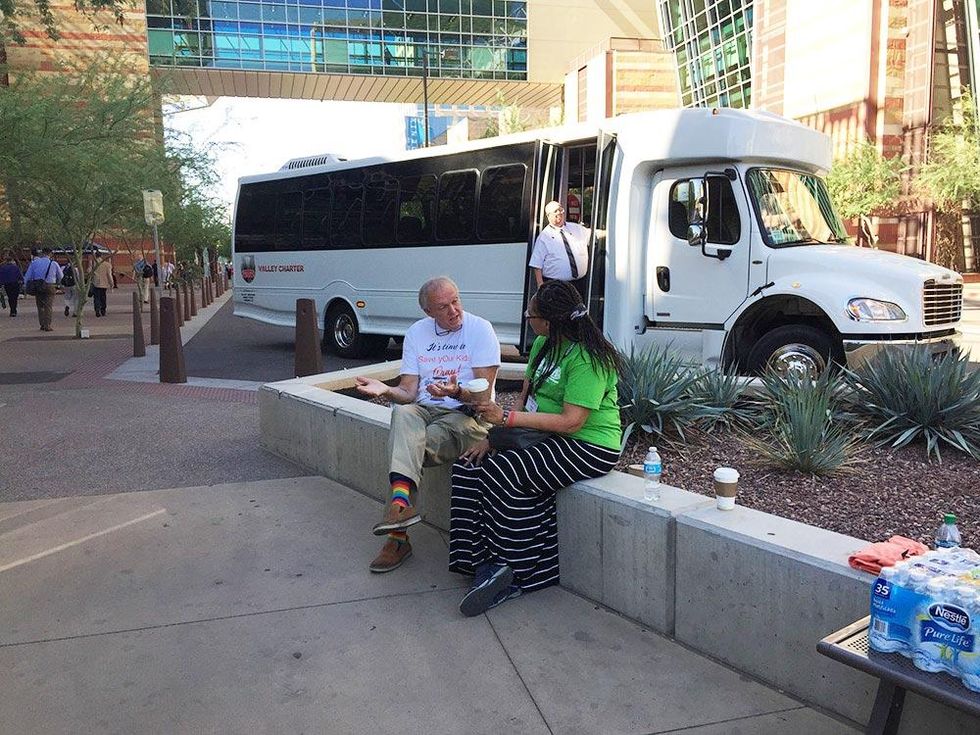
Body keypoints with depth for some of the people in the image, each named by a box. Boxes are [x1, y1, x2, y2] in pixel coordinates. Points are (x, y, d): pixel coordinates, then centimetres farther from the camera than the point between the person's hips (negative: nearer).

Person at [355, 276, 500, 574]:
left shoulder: (480, 329, -3)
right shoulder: (416, 333, 12)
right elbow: (409, 392, 6)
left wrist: (457, 392, -30)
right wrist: (386, 390, -17)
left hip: (467, 415, -3)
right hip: (424, 409, 3)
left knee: (408, 446, -31)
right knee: (403, 414, -33)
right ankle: (401, 502, -48)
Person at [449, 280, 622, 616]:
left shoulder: (587, 358, -19)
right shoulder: (543, 344, 8)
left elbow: (571, 422, -25)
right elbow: (524, 396, 12)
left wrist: (506, 418, -23)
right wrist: (492, 436, -1)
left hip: (587, 447, -9)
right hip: (543, 437, 9)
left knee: (504, 473, -27)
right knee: (469, 466, -9)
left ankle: (516, 574, -11)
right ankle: (487, 564, -11)